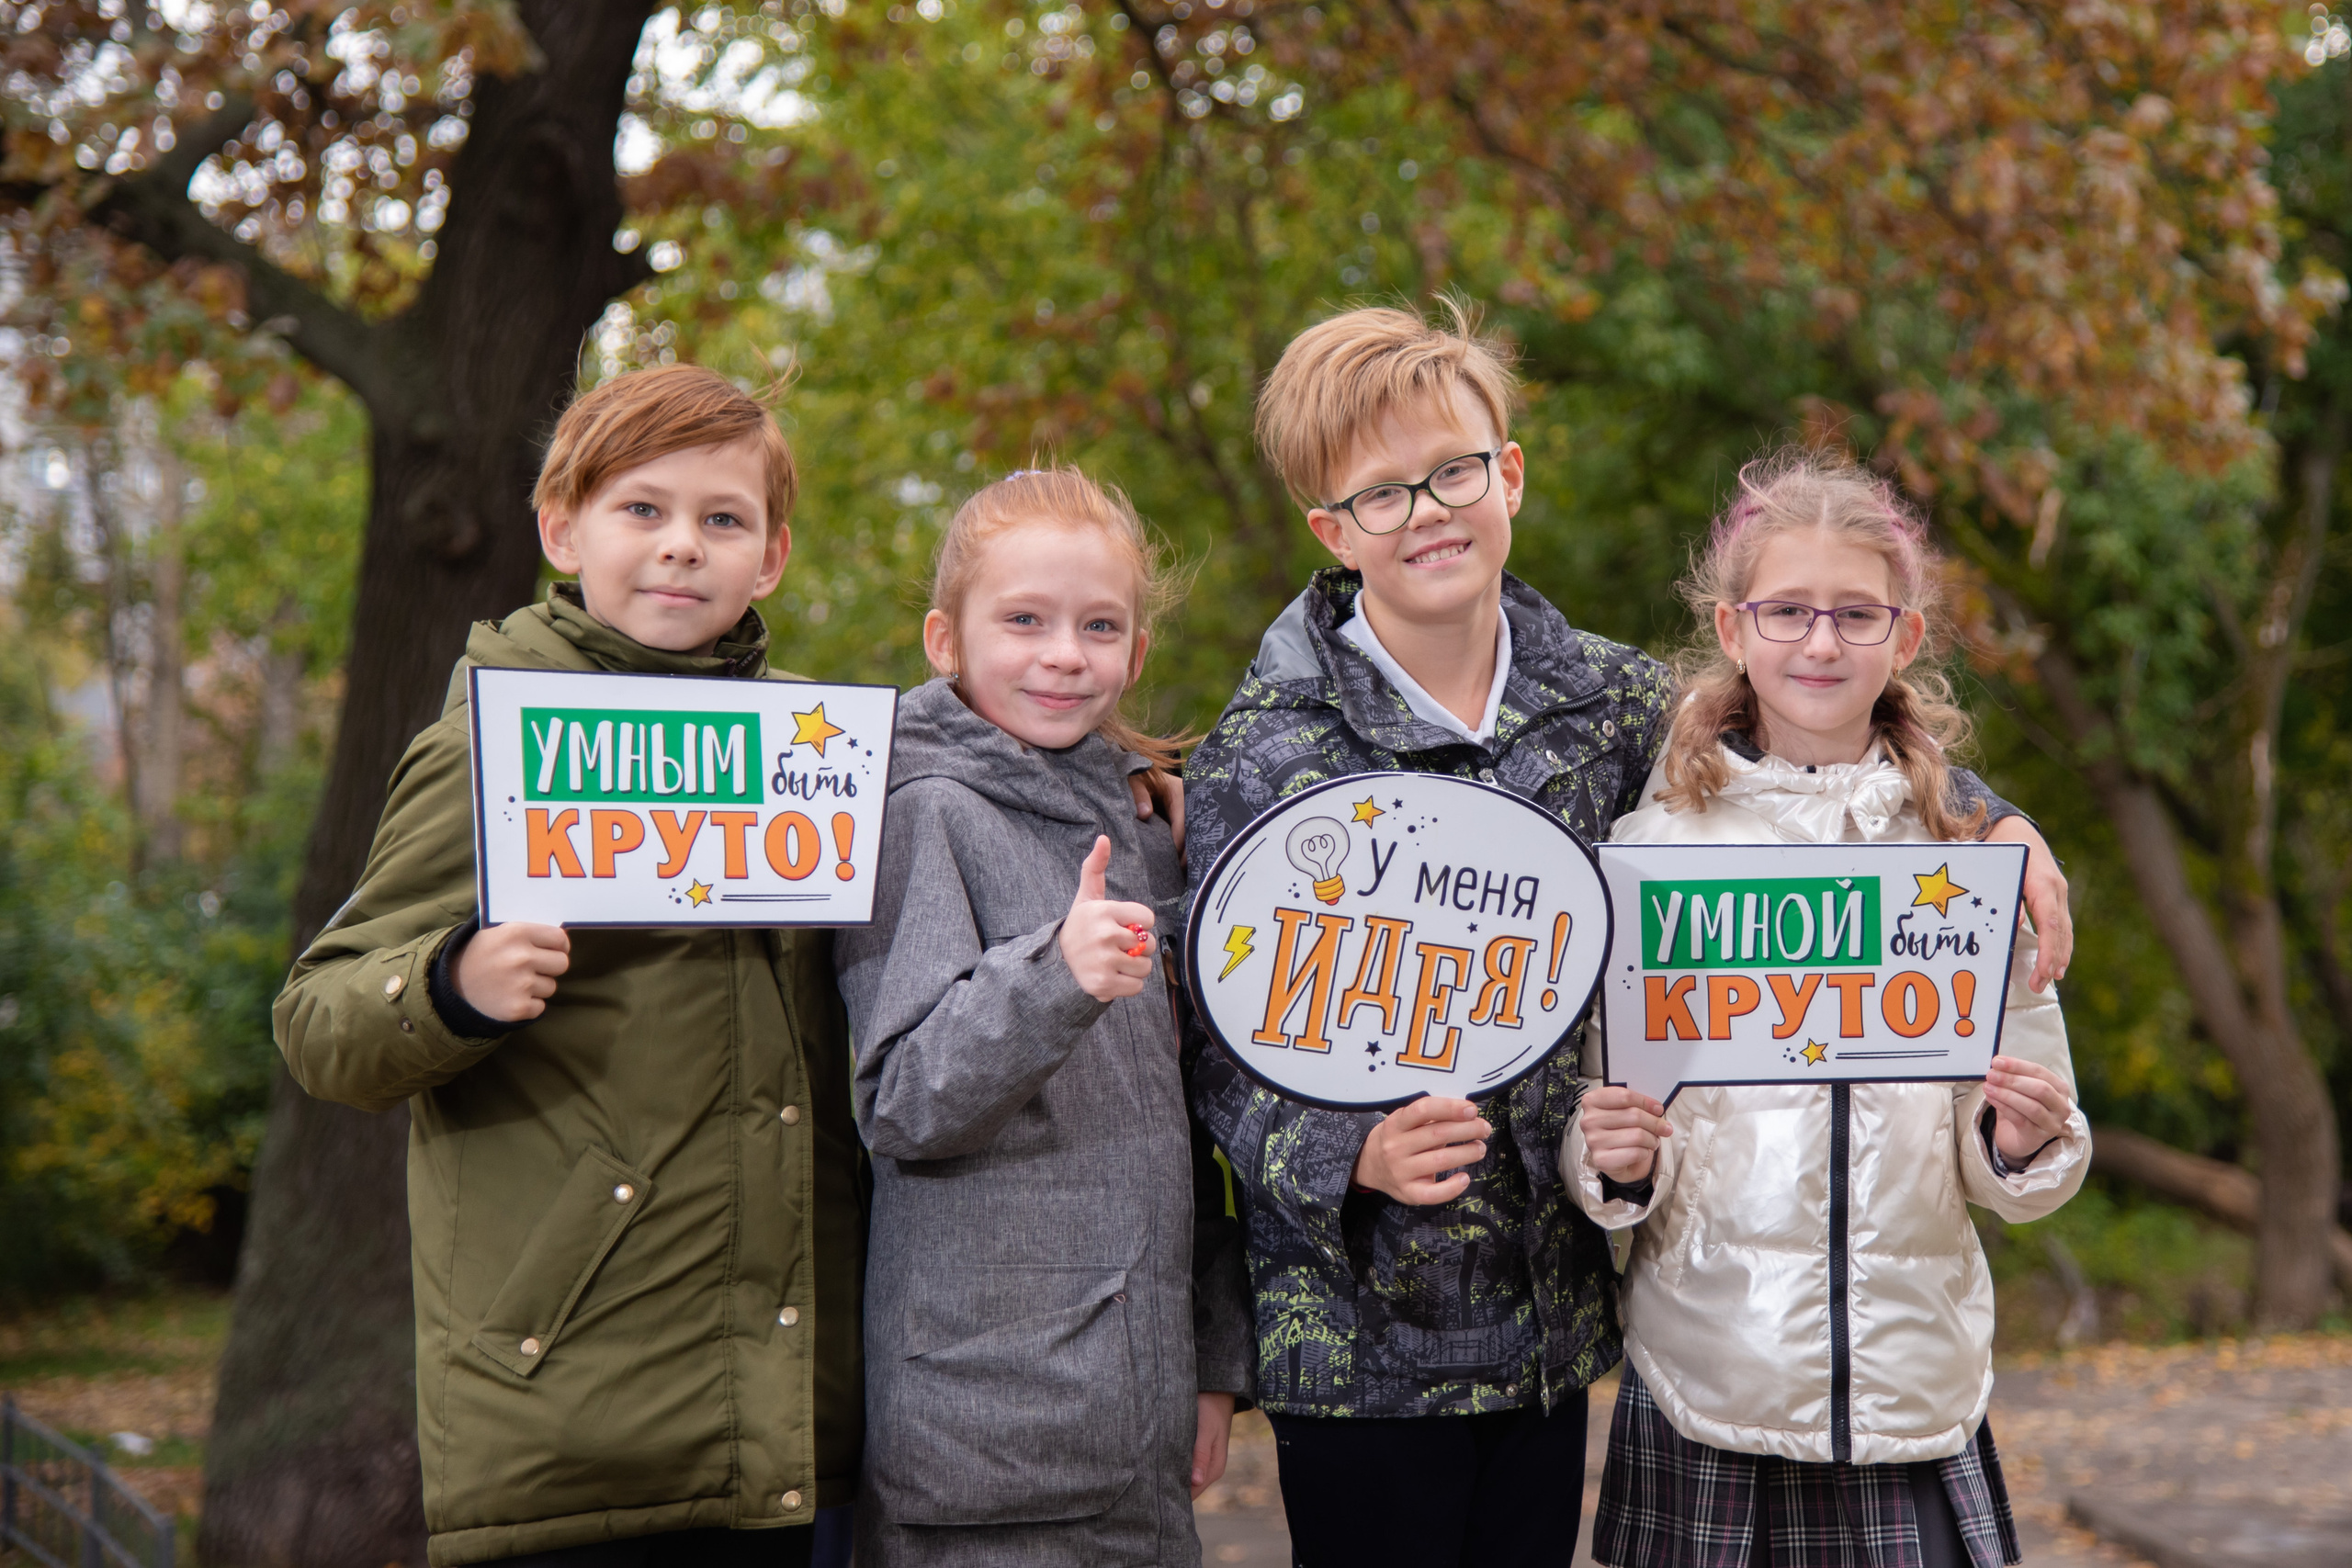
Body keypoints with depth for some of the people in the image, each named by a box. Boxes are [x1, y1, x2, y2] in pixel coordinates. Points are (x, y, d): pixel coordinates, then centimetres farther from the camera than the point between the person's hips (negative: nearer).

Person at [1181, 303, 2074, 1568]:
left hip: (1554, 1318, 4)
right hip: (1363, 1337, -4)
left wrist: (1986, 818, 7)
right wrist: (1349, 1154, -26)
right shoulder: (1263, 756, -8)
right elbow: (1223, 1057, -8)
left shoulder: (1598, 697, 4)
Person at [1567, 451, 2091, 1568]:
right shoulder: (1653, 847, 1)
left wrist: (2023, 1144, -11)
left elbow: (2011, 1173, 10)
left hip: (1917, 1383, 1)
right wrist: (1616, 1163, -15)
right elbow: (1598, 1128, 6)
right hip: (1708, 1383, -1)